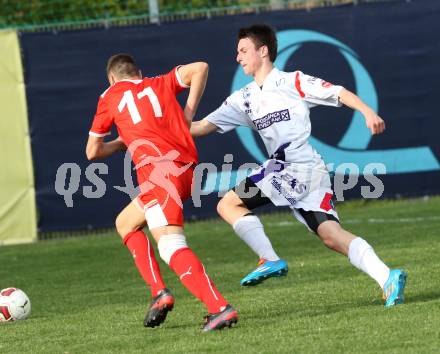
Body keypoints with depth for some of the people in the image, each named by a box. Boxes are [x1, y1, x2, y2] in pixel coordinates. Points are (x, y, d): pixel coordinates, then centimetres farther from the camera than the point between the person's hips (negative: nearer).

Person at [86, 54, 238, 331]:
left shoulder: (110, 97, 17)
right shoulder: (161, 84, 26)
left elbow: (93, 152, 22)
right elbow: (200, 68, 11)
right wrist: (188, 114, 15)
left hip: (158, 169, -6)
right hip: (188, 170, 6)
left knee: (172, 248, -16)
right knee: (125, 223, 25)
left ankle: (220, 308, -34)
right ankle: (158, 292, 11)